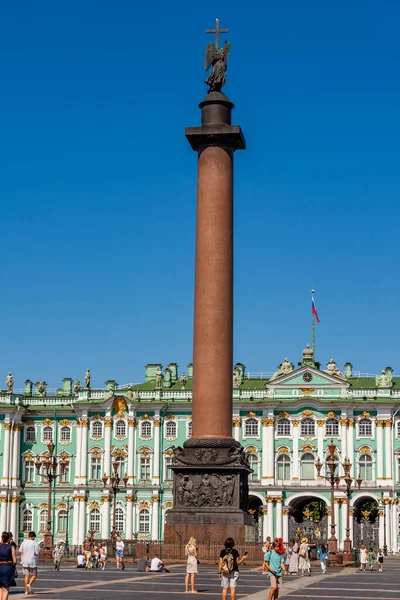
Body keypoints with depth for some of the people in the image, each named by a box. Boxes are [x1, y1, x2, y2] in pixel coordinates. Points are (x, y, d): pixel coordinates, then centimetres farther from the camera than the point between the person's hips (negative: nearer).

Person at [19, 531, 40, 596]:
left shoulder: (23, 542, 2)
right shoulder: (34, 543, -9)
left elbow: (20, 552, 4)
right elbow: (37, 553, -9)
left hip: (25, 561, 4)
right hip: (32, 561, -4)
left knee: (27, 575, 10)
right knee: (34, 575, 10)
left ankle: (27, 590, 7)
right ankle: (29, 584, -15)